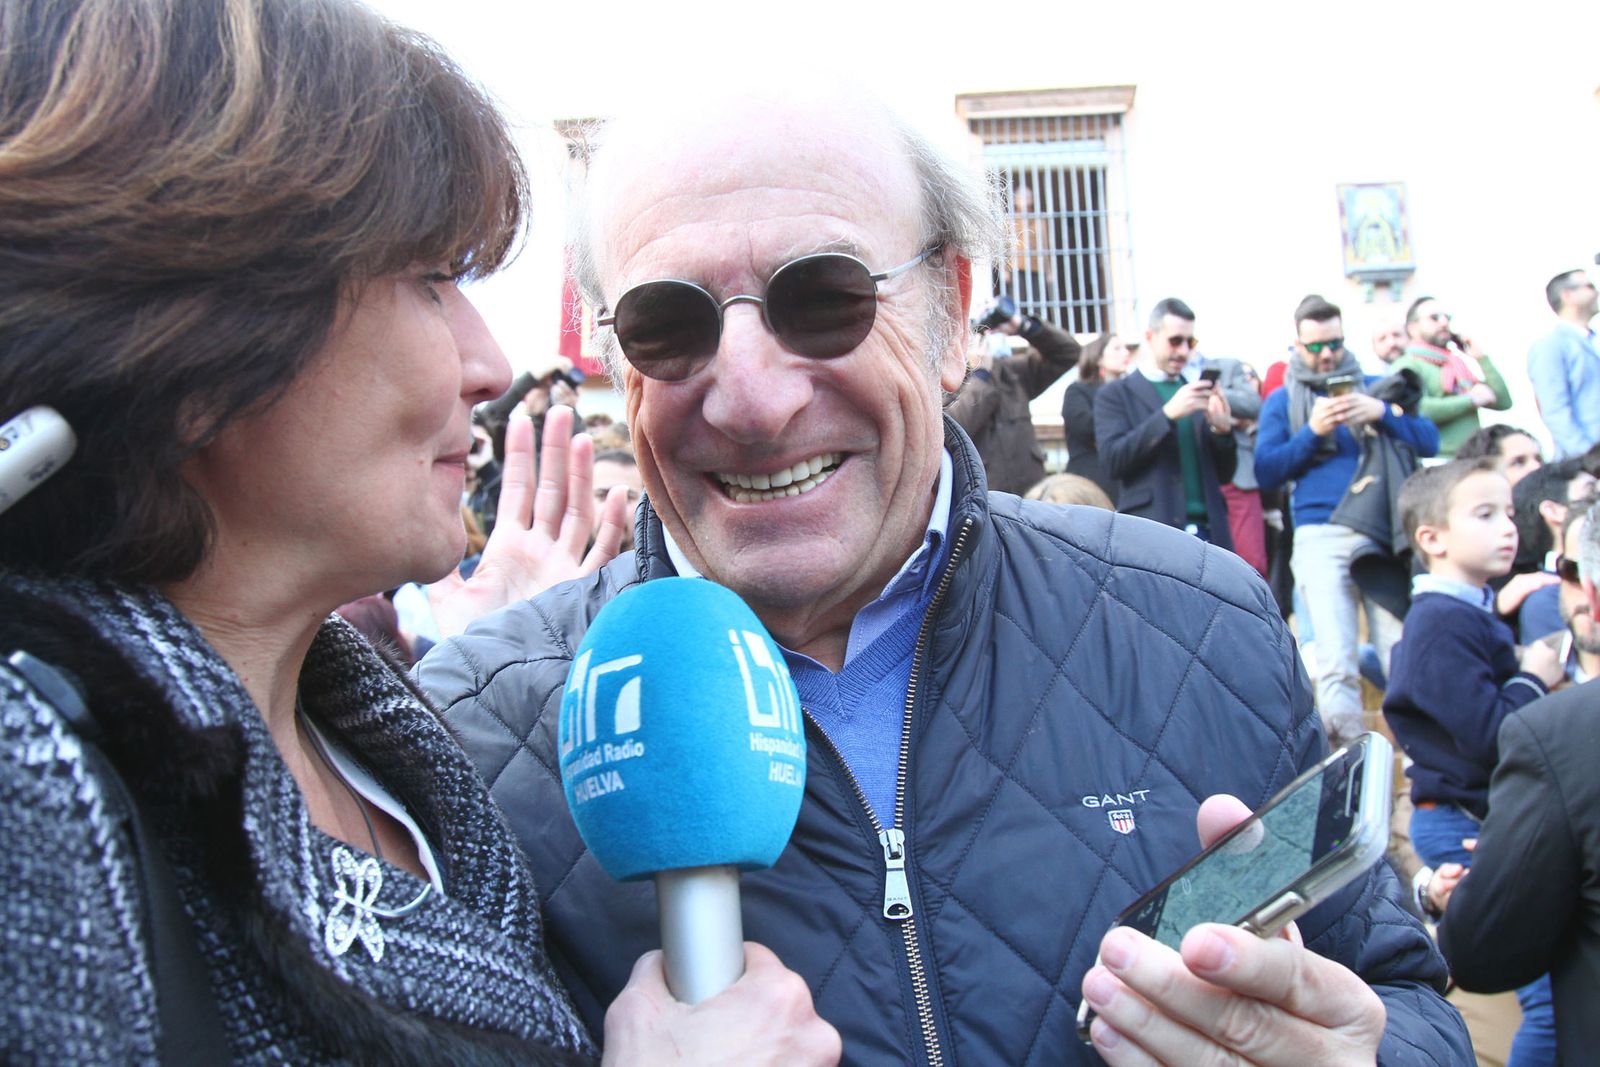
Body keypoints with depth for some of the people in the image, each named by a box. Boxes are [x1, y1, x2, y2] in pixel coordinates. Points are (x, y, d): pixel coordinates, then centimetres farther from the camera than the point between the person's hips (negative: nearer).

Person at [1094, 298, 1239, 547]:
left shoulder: (1197, 393, 18)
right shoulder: (1116, 394, 5)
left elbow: (1224, 474, 18)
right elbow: (1112, 460, -10)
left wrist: (1222, 429, -3)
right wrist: (1168, 414, -16)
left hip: (1209, 532, 5)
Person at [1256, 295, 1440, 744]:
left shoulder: (1374, 386, 17)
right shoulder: (1281, 400, 14)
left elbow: (1429, 442, 7)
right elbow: (1266, 472, 3)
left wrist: (1383, 413, -9)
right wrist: (1312, 432, -9)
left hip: (1385, 532, 1)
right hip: (1321, 536, -1)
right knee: (1337, 660, -9)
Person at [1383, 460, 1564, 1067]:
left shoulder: (1475, 613, 13)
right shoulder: (1443, 624, -20)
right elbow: (1489, 737, -25)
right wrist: (1533, 679, -11)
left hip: (1483, 818, 10)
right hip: (1463, 825, -10)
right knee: (1555, 993, -8)